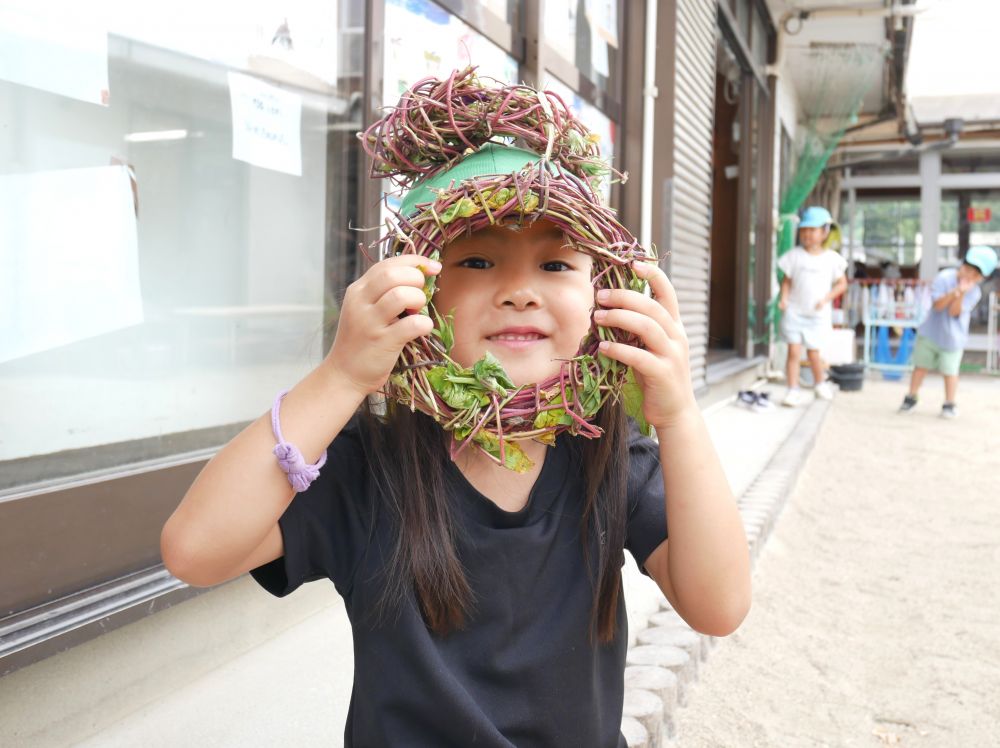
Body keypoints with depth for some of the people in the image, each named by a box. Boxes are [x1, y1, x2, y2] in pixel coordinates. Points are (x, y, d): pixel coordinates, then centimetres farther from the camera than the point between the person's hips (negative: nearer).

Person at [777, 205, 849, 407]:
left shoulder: (831, 258, -1)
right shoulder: (795, 256, 0)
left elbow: (842, 283, 3)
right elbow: (787, 280, 6)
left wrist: (826, 299, -10)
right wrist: (784, 298, -11)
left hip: (818, 314, 0)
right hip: (794, 312, 0)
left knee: (813, 352, 9)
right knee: (794, 352, -8)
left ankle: (820, 384, 35)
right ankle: (793, 391, -4)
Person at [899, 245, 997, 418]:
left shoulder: (974, 293, -6)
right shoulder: (944, 278, -10)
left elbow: (954, 312, -16)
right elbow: (937, 305, -16)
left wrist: (962, 293, -29)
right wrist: (954, 292, -30)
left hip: (953, 337, 0)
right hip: (930, 332, 0)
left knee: (949, 371, -2)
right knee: (921, 366, 8)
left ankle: (950, 404, 12)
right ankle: (911, 398, 22)